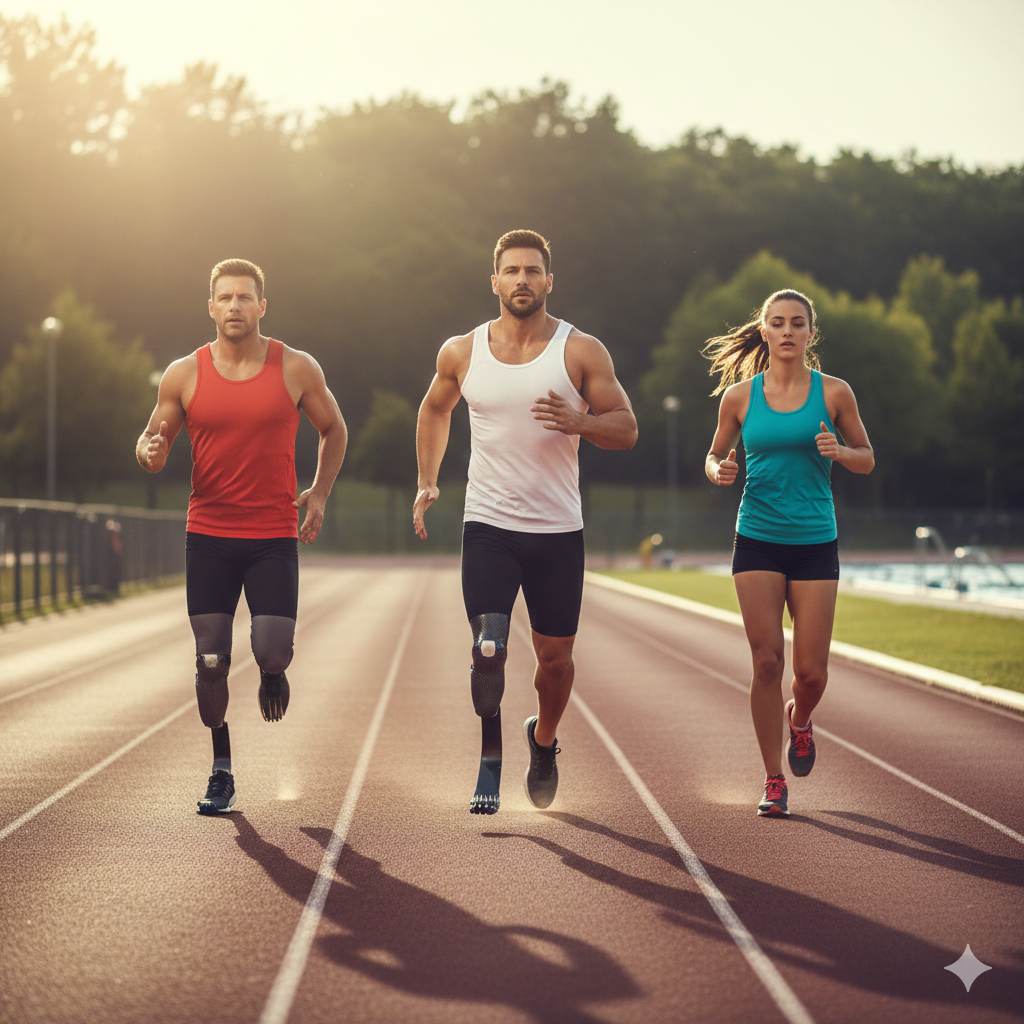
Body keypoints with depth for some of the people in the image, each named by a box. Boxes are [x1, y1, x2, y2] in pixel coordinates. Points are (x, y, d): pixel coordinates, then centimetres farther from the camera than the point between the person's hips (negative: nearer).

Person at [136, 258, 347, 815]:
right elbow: (153, 442, 9)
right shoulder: (183, 375, 1)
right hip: (208, 537, 1)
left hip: (274, 537, -1)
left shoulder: (296, 369, 0)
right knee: (210, 662, -3)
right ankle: (221, 771, 16)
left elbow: (334, 430, 16)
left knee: (271, 655, -11)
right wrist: (150, 451, -16)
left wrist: (319, 492, 4)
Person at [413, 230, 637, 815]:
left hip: (559, 530, 0)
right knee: (488, 651, -14)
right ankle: (490, 760, 5)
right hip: (488, 525, 0)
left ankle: (544, 741, 37)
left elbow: (627, 430, -4)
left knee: (555, 654, 8)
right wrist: (428, 481, 15)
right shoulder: (461, 354, 2)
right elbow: (435, 410, 22)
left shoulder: (582, 352, -4)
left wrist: (579, 421, -23)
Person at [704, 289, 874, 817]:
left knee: (811, 670, -1)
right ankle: (773, 780, 6)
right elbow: (715, 455, 15)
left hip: (815, 542, 0)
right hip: (757, 541, 0)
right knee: (767, 661, -6)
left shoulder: (834, 392, 0)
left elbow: (867, 459, 8)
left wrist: (837, 451, -13)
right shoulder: (740, 395, 3)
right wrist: (719, 470, -9)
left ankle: (799, 719, 35)